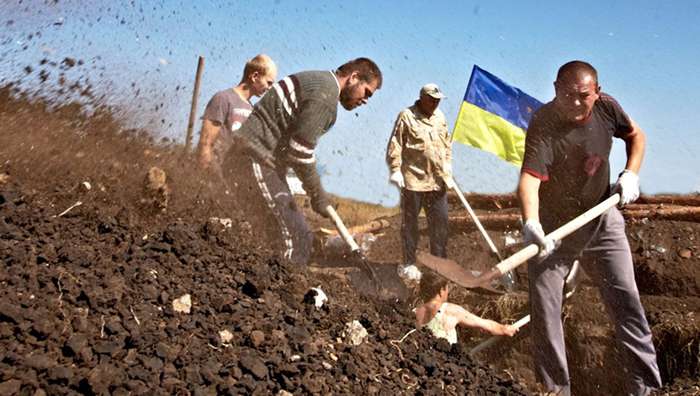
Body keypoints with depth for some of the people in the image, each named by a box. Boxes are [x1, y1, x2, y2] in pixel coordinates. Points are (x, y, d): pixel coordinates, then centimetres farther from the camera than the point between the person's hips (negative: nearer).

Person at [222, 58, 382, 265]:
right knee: (293, 243, -11)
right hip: (255, 163, -10)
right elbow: (299, 149, -17)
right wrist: (317, 194, -5)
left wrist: (315, 190, 17)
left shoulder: (316, 82, 21)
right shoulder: (326, 94, -12)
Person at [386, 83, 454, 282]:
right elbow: (394, 146, -7)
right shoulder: (406, 116, -5)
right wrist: (395, 170, -12)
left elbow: (447, 145, 21)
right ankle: (409, 264, 14)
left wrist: (448, 171, 16)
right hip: (413, 179, -5)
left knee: (440, 221, 7)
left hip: (437, 181, 6)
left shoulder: (440, 117, 13)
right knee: (410, 222, 5)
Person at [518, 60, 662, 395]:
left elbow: (635, 135, 12)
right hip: (552, 227, -3)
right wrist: (530, 223, -56)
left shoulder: (607, 108, -10)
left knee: (625, 299, 4)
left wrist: (631, 174, -4)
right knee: (544, 308, -1)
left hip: (601, 220, 4)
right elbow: (529, 178, -39)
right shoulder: (543, 125, -25)